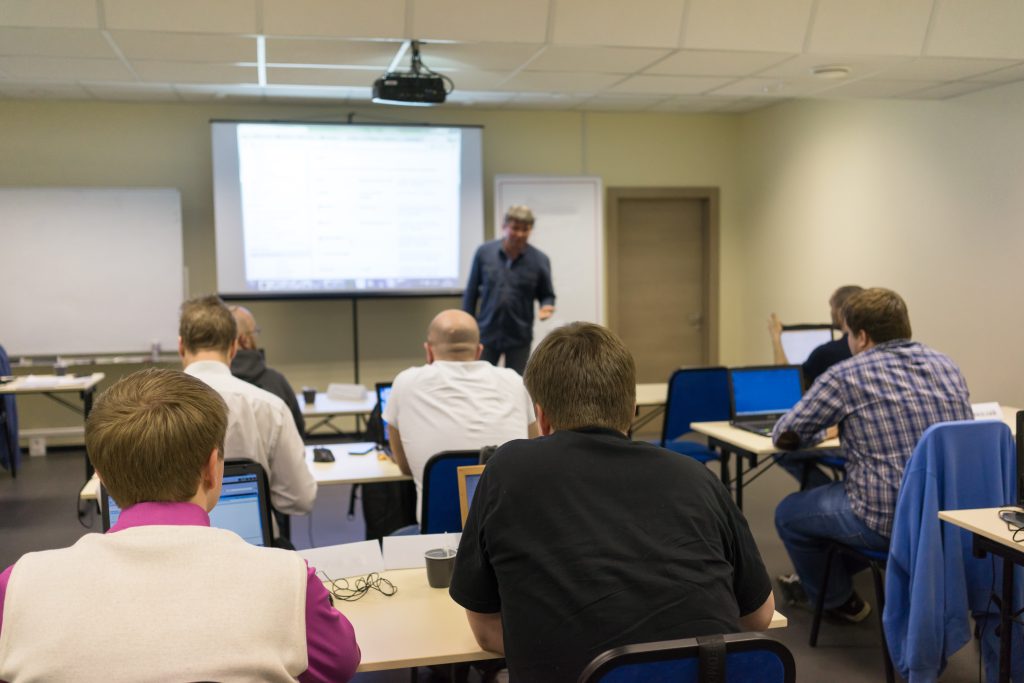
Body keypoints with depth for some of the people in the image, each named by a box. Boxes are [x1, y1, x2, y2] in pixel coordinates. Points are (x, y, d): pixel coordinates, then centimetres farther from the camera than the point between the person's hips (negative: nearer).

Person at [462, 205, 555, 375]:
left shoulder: (540, 260, -4)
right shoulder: (484, 252, -2)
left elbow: (547, 295, 5)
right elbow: (471, 293, 4)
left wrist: (546, 307, -18)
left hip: (519, 338, 0)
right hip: (485, 335, 0)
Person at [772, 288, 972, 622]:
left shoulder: (845, 376, -10)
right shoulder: (947, 366, 7)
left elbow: (783, 436, -2)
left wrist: (819, 434, 21)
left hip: (891, 522, -7)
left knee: (788, 513, 17)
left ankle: (839, 600, 34)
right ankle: (817, 578, 51)